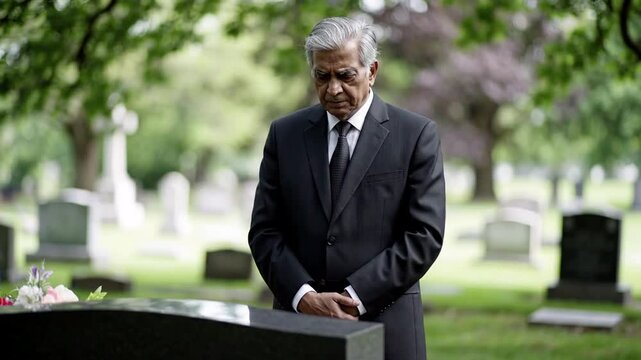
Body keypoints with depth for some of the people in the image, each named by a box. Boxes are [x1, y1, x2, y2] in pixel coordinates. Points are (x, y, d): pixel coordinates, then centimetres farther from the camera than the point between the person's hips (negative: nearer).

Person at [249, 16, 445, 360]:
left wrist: (356, 297, -12)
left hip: (384, 328, -2)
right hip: (298, 321, 2)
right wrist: (304, 296, -11)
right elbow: (264, 231, 3)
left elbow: (424, 235, -7)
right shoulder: (284, 134, 6)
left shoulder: (416, 135, -1)